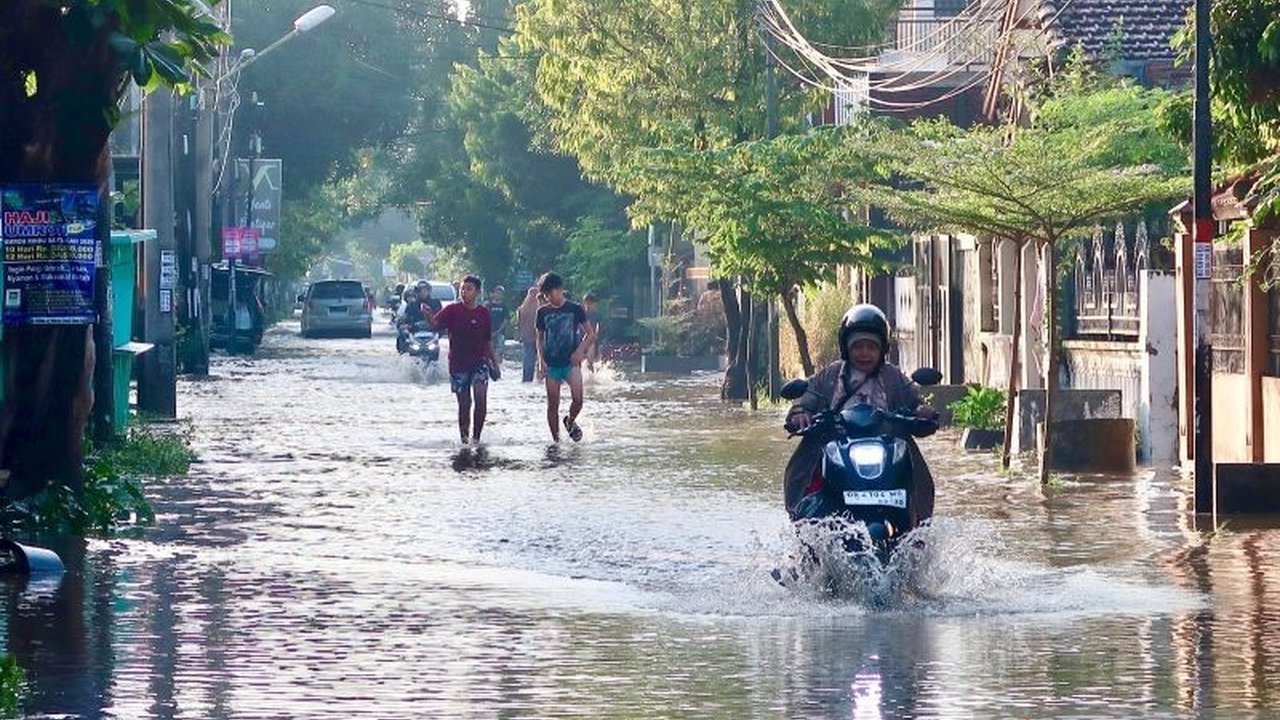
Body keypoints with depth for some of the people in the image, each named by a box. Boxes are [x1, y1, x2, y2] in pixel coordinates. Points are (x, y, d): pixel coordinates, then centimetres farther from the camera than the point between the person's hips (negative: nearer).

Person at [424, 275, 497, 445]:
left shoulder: (483, 313, 3)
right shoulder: (453, 311, -2)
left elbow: (488, 341, 11)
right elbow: (436, 324, -18)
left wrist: (494, 363, 12)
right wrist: (429, 315, -39)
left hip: (479, 361, 0)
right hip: (458, 363, 0)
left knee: (481, 396, -19)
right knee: (464, 403, 4)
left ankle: (476, 436, -10)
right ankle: (464, 439, 17)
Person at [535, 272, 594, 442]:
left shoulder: (575, 309, 0)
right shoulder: (543, 312, 7)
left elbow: (589, 334, 6)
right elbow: (540, 338, 14)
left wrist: (580, 351, -10)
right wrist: (541, 360, 1)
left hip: (571, 362, -2)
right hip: (551, 363, 2)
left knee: (578, 399, -20)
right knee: (553, 404, 2)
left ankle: (570, 421, 10)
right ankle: (556, 439, 12)